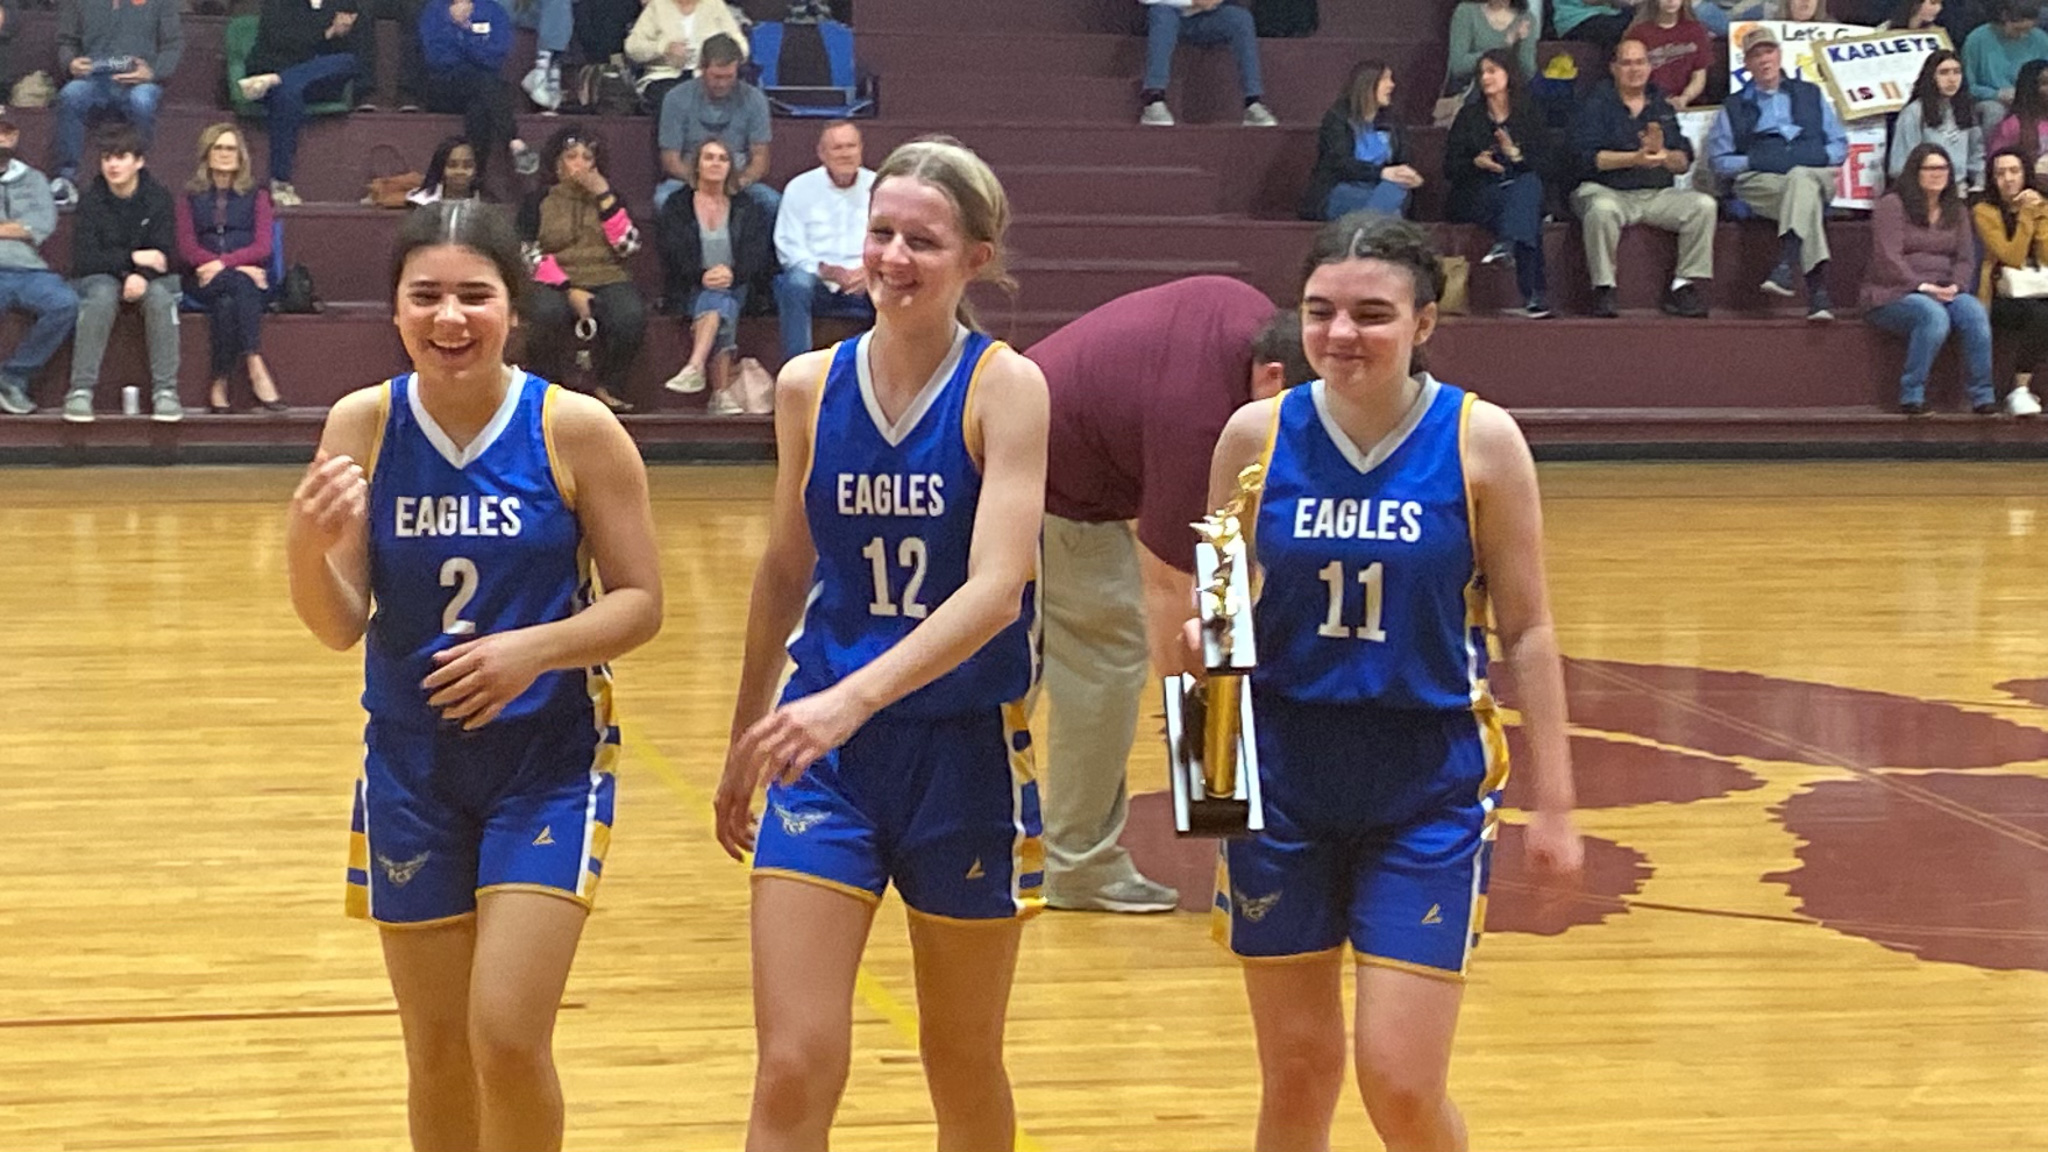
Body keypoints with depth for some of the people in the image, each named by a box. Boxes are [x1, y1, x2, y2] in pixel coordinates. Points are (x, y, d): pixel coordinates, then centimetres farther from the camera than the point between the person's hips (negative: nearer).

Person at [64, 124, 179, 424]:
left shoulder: (158, 198, -4)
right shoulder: (92, 202, -6)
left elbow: (166, 255, -11)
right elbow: (83, 259, -14)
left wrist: (142, 276, -31)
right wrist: (133, 258, -23)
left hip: (150, 279, 0)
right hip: (100, 278, 0)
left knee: (159, 295, -34)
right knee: (102, 295, -35)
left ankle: (165, 390, -31)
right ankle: (81, 390, -34)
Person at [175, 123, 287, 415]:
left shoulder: (256, 195, 16)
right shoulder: (191, 197, 17)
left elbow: (262, 247, 2)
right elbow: (187, 249, 2)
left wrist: (223, 263, -17)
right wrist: (239, 268, -13)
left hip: (250, 278, 0)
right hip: (204, 283, 0)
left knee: (227, 302, -35)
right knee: (238, 283, -35)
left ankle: (220, 385, -44)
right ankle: (256, 369, -46)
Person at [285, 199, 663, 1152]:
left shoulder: (576, 430, -11)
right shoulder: (362, 426, -5)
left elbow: (639, 603, -6)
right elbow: (341, 627, -5)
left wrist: (538, 648, -24)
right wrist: (308, 547, -25)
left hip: (549, 760, -3)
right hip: (411, 761, 3)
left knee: (508, 1037, -12)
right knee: (437, 1057, 10)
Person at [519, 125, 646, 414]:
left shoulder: (609, 199, 20)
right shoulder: (539, 202, 12)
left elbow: (628, 246, 4)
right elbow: (531, 255, -2)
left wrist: (604, 195, -2)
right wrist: (569, 290, -16)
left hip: (607, 281, 2)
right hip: (556, 283, -2)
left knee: (631, 315, -33)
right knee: (548, 312, -38)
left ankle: (606, 388, -14)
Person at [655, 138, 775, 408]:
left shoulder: (746, 210, 17)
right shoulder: (677, 208, 13)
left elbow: (758, 257, 3)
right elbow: (673, 256, -1)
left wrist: (732, 273, -19)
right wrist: (702, 276, -20)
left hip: (736, 287, 1)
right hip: (691, 291, -1)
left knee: (719, 299, -35)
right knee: (720, 304, -34)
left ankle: (694, 368, -53)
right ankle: (722, 393, -48)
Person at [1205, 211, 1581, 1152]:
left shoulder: (1481, 441, -7)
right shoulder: (1257, 435, -2)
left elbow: (1527, 631, -2)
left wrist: (1553, 801, -4)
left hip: (1430, 788, -2)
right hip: (1284, 778, 2)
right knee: (1296, 1074, 8)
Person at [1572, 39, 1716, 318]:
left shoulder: (1662, 107, 19)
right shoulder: (1597, 105, 6)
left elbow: (1684, 162, 10)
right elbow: (1588, 157, -10)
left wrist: (1663, 155, -13)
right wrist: (1635, 159, -18)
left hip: (1659, 195, 4)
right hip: (1608, 190, -4)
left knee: (1704, 205, -20)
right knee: (1602, 209, -38)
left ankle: (1684, 285, -13)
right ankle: (1603, 288, -23)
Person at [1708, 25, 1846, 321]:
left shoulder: (1810, 95, 27)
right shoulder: (1734, 107, 24)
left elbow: (1840, 145, 20)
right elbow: (1718, 160, 14)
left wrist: (1821, 157, -2)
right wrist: (1754, 161, -4)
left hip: (1814, 174, 1)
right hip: (1759, 182, -1)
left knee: (1800, 179, -39)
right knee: (1807, 195, -37)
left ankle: (1785, 266, -54)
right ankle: (1818, 290, -51)